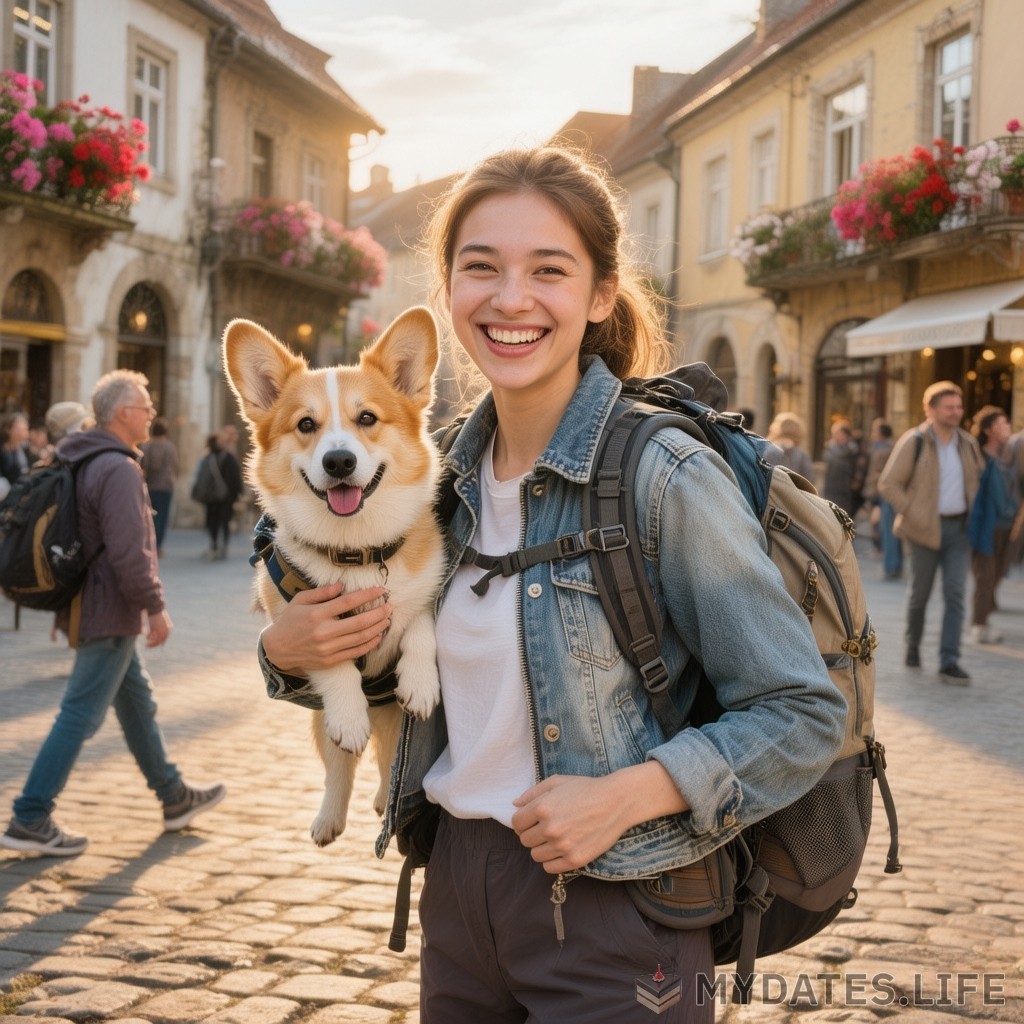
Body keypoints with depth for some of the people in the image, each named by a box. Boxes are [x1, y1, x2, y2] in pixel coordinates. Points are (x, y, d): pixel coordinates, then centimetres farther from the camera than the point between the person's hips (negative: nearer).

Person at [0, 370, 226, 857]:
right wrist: (155, 607, -17)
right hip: (110, 614, -11)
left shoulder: (81, 461, 12)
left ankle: (175, 798, 30)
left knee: (138, 702, 19)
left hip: (93, 609, 11)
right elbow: (129, 552, -25)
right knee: (80, 716, -6)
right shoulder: (118, 469, -20)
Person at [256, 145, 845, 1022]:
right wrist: (288, 652, -1)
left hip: (612, 917, -6)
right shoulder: (451, 476, 4)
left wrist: (627, 794, -24)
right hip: (457, 888, 6)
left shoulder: (666, 477, -15)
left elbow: (803, 717, -13)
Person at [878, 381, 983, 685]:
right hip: (926, 529, -3)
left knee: (955, 593, -5)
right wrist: (913, 514, -16)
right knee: (919, 593, 9)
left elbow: (978, 478, 22)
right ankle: (913, 646, 33)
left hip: (959, 527, 4)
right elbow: (888, 484, -9)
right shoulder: (914, 442, -8)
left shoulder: (967, 442, 7)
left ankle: (949, 662, -5)